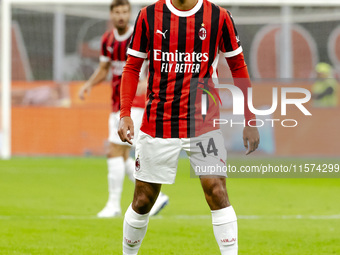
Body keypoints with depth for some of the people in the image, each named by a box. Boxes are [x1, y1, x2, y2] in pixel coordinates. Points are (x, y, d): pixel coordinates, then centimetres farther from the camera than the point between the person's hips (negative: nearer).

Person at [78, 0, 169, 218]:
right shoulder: (108, 40, 8)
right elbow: (103, 69, 19)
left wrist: (146, 82, -33)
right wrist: (89, 84, 0)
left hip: (135, 104, -7)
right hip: (117, 105, 7)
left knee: (114, 152, -13)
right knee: (123, 158, 8)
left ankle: (114, 204, -6)